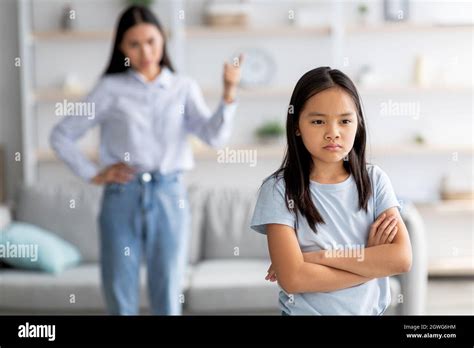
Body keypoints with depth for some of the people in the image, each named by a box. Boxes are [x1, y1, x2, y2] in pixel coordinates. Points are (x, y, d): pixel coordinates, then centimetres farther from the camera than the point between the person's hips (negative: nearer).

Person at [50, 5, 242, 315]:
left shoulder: (184, 87, 7)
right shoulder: (110, 88, 4)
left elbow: (215, 136, -8)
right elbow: (61, 135, 7)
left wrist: (229, 92, -21)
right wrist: (92, 175, -1)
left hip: (169, 197, 1)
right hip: (122, 197, 0)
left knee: (168, 298, 6)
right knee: (120, 297, 5)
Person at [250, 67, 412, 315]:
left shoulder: (374, 180, -5)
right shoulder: (279, 189, -14)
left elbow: (402, 258, -17)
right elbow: (293, 279, -22)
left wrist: (317, 257, -21)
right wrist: (373, 261, -17)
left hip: (370, 310, 3)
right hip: (305, 310, -2)